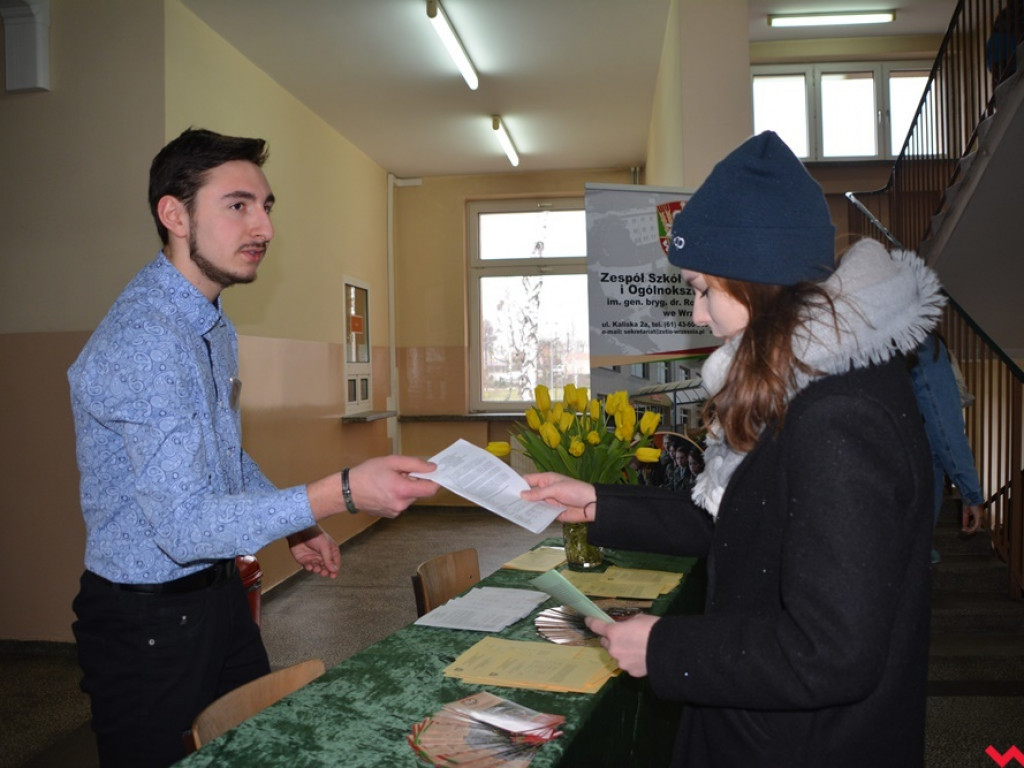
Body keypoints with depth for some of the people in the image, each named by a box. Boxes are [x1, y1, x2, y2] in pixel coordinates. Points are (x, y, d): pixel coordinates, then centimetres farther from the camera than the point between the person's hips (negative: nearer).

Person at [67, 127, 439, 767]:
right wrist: (340, 494, -38)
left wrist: (296, 526, 10)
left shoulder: (215, 326, 7)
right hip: (147, 617, -9)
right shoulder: (142, 340, -26)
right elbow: (184, 525, -31)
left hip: (218, 593, 9)